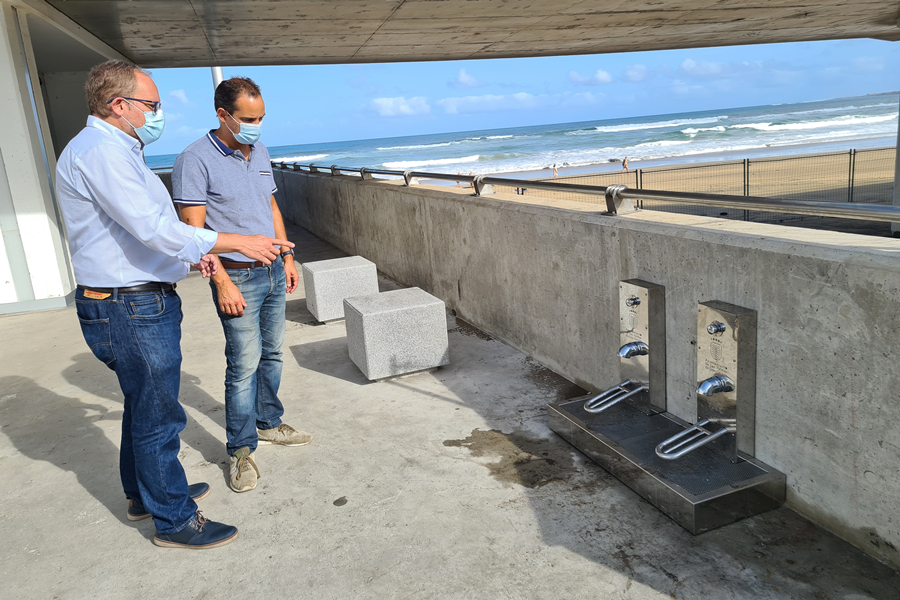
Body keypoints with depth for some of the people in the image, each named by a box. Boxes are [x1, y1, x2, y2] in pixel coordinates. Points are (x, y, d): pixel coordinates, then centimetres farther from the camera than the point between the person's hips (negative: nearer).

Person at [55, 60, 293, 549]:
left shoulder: (116, 151, 17)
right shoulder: (99, 151, -18)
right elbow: (154, 228, -26)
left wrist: (191, 253, 12)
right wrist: (238, 243, -24)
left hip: (140, 303, 11)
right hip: (130, 310, -11)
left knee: (144, 405, 22)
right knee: (158, 416, 0)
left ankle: (144, 493, 40)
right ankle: (173, 520, 15)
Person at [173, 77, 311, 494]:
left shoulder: (259, 153, 10)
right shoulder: (196, 160, -13)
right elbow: (193, 230, -15)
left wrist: (288, 258, 15)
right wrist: (222, 282, -19)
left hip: (272, 271, 7)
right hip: (237, 277, -7)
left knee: (272, 354, 15)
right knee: (244, 364, -3)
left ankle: (268, 424, 31)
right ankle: (241, 449, 11)